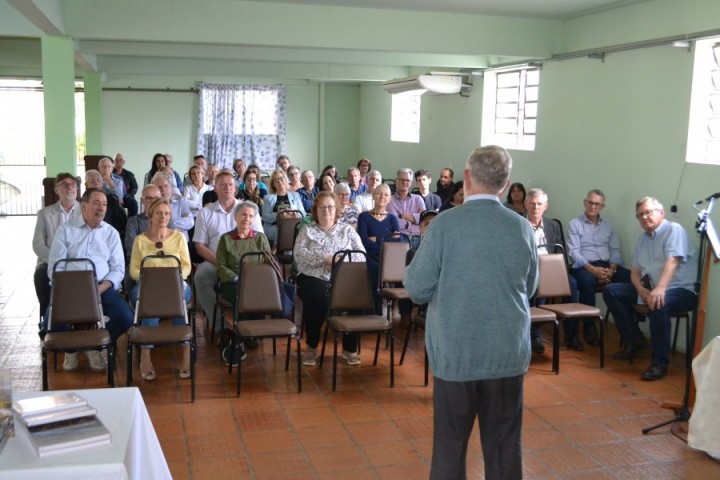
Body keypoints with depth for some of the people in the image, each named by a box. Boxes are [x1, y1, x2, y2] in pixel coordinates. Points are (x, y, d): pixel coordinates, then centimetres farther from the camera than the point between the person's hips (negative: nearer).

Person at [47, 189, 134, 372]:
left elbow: (118, 269, 6)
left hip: (103, 288, 1)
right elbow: (54, 267, 1)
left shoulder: (111, 233, 12)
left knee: (126, 318, -24)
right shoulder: (65, 229, 7)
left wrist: (99, 289, -12)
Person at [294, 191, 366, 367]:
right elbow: (299, 254, -3)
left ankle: (350, 348, -15)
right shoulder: (307, 231, 14)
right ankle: (311, 347, -16)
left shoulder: (347, 230, 18)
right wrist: (325, 258, -14)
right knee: (317, 296, -35)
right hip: (314, 278, -1)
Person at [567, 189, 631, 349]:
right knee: (588, 280, -39)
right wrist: (592, 269, -20)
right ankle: (589, 326, -23)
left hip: (607, 266, 4)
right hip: (584, 267, -4)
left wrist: (611, 270, -10)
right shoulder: (574, 224, 7)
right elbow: (574, 252, -4)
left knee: (630, 277, -27)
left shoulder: (609, 226, 21)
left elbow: (616, 251, 12)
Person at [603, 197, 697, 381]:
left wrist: (660, 289, -39)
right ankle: (634, 341, 3)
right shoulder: (641, 239, 14)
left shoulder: (674, 230, -8)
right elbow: (635, 272, 12)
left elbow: (672, 261, -24)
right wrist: (642, 291, -11)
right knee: (611, 291, -3)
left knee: (658, 305, -39)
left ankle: (660, 363, -27)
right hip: (650, 288, 8)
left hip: (681, 290, -8)